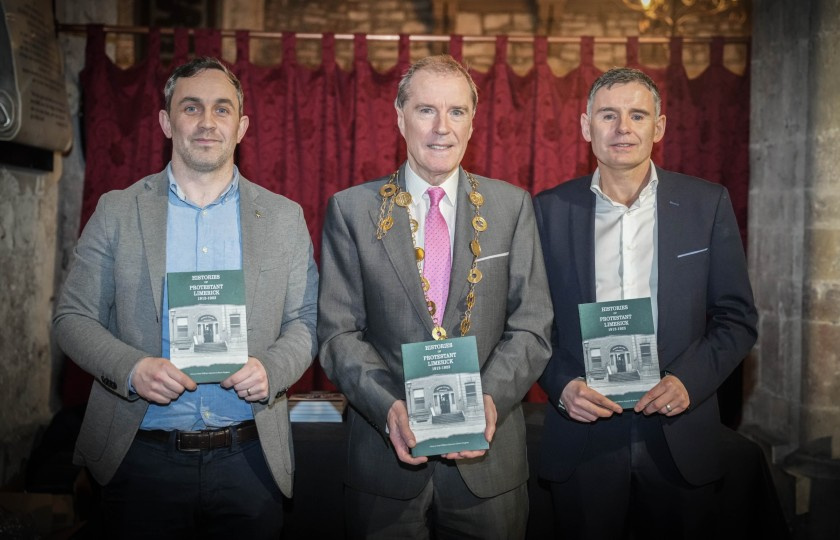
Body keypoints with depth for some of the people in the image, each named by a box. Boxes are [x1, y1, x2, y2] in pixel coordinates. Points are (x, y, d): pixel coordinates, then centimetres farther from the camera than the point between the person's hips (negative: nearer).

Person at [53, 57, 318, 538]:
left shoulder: (285, 217, 4)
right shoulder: (117, 211, 3)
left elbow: (305, 322, 6)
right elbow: (73, 317, 3)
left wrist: (272, 370, -14)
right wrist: (131, 369, -15)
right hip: (143, 456, 0)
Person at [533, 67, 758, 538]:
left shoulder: (708, 203, 0)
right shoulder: (551, 209, 0)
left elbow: (737, 318, 2)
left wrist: (689, 380, -13)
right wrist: (561, 385, -12)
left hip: (680, 440, 1)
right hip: (581, 438, 0)